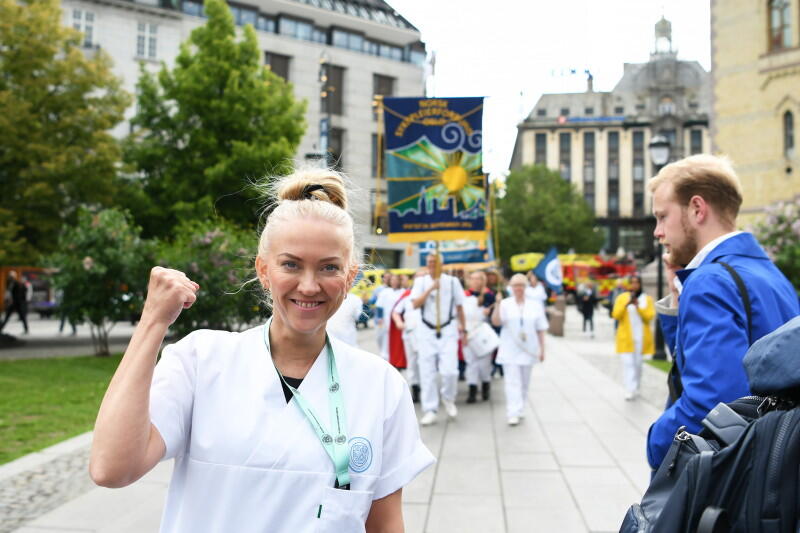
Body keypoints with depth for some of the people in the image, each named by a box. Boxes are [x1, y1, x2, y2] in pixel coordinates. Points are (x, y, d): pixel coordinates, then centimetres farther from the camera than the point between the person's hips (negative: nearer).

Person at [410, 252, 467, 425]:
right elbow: (416, 304, -9)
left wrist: (463, 330, 11)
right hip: (427, 332, 1)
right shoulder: (420, 281, 4)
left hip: (448, 330, -1)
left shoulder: (452, 281, 2)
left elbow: (459, 307, 9)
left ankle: (448, 398, 17)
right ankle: (430, 410, 11)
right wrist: (430, 289, -17)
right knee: (427, 373, 1)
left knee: (449, 370, -12)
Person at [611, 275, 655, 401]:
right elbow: (616, 315, -7)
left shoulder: (647, 299, 4)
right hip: (626, 337, -1)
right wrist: (627, 304, -20)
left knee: (638, 363, 9)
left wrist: (638, 306, -20)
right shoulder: (622, 297, 3)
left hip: (641, 337, 1)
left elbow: (650, 316, -7)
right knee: (628, 363, -11)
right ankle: (630, 390, -15)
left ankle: (636, 388, 24)